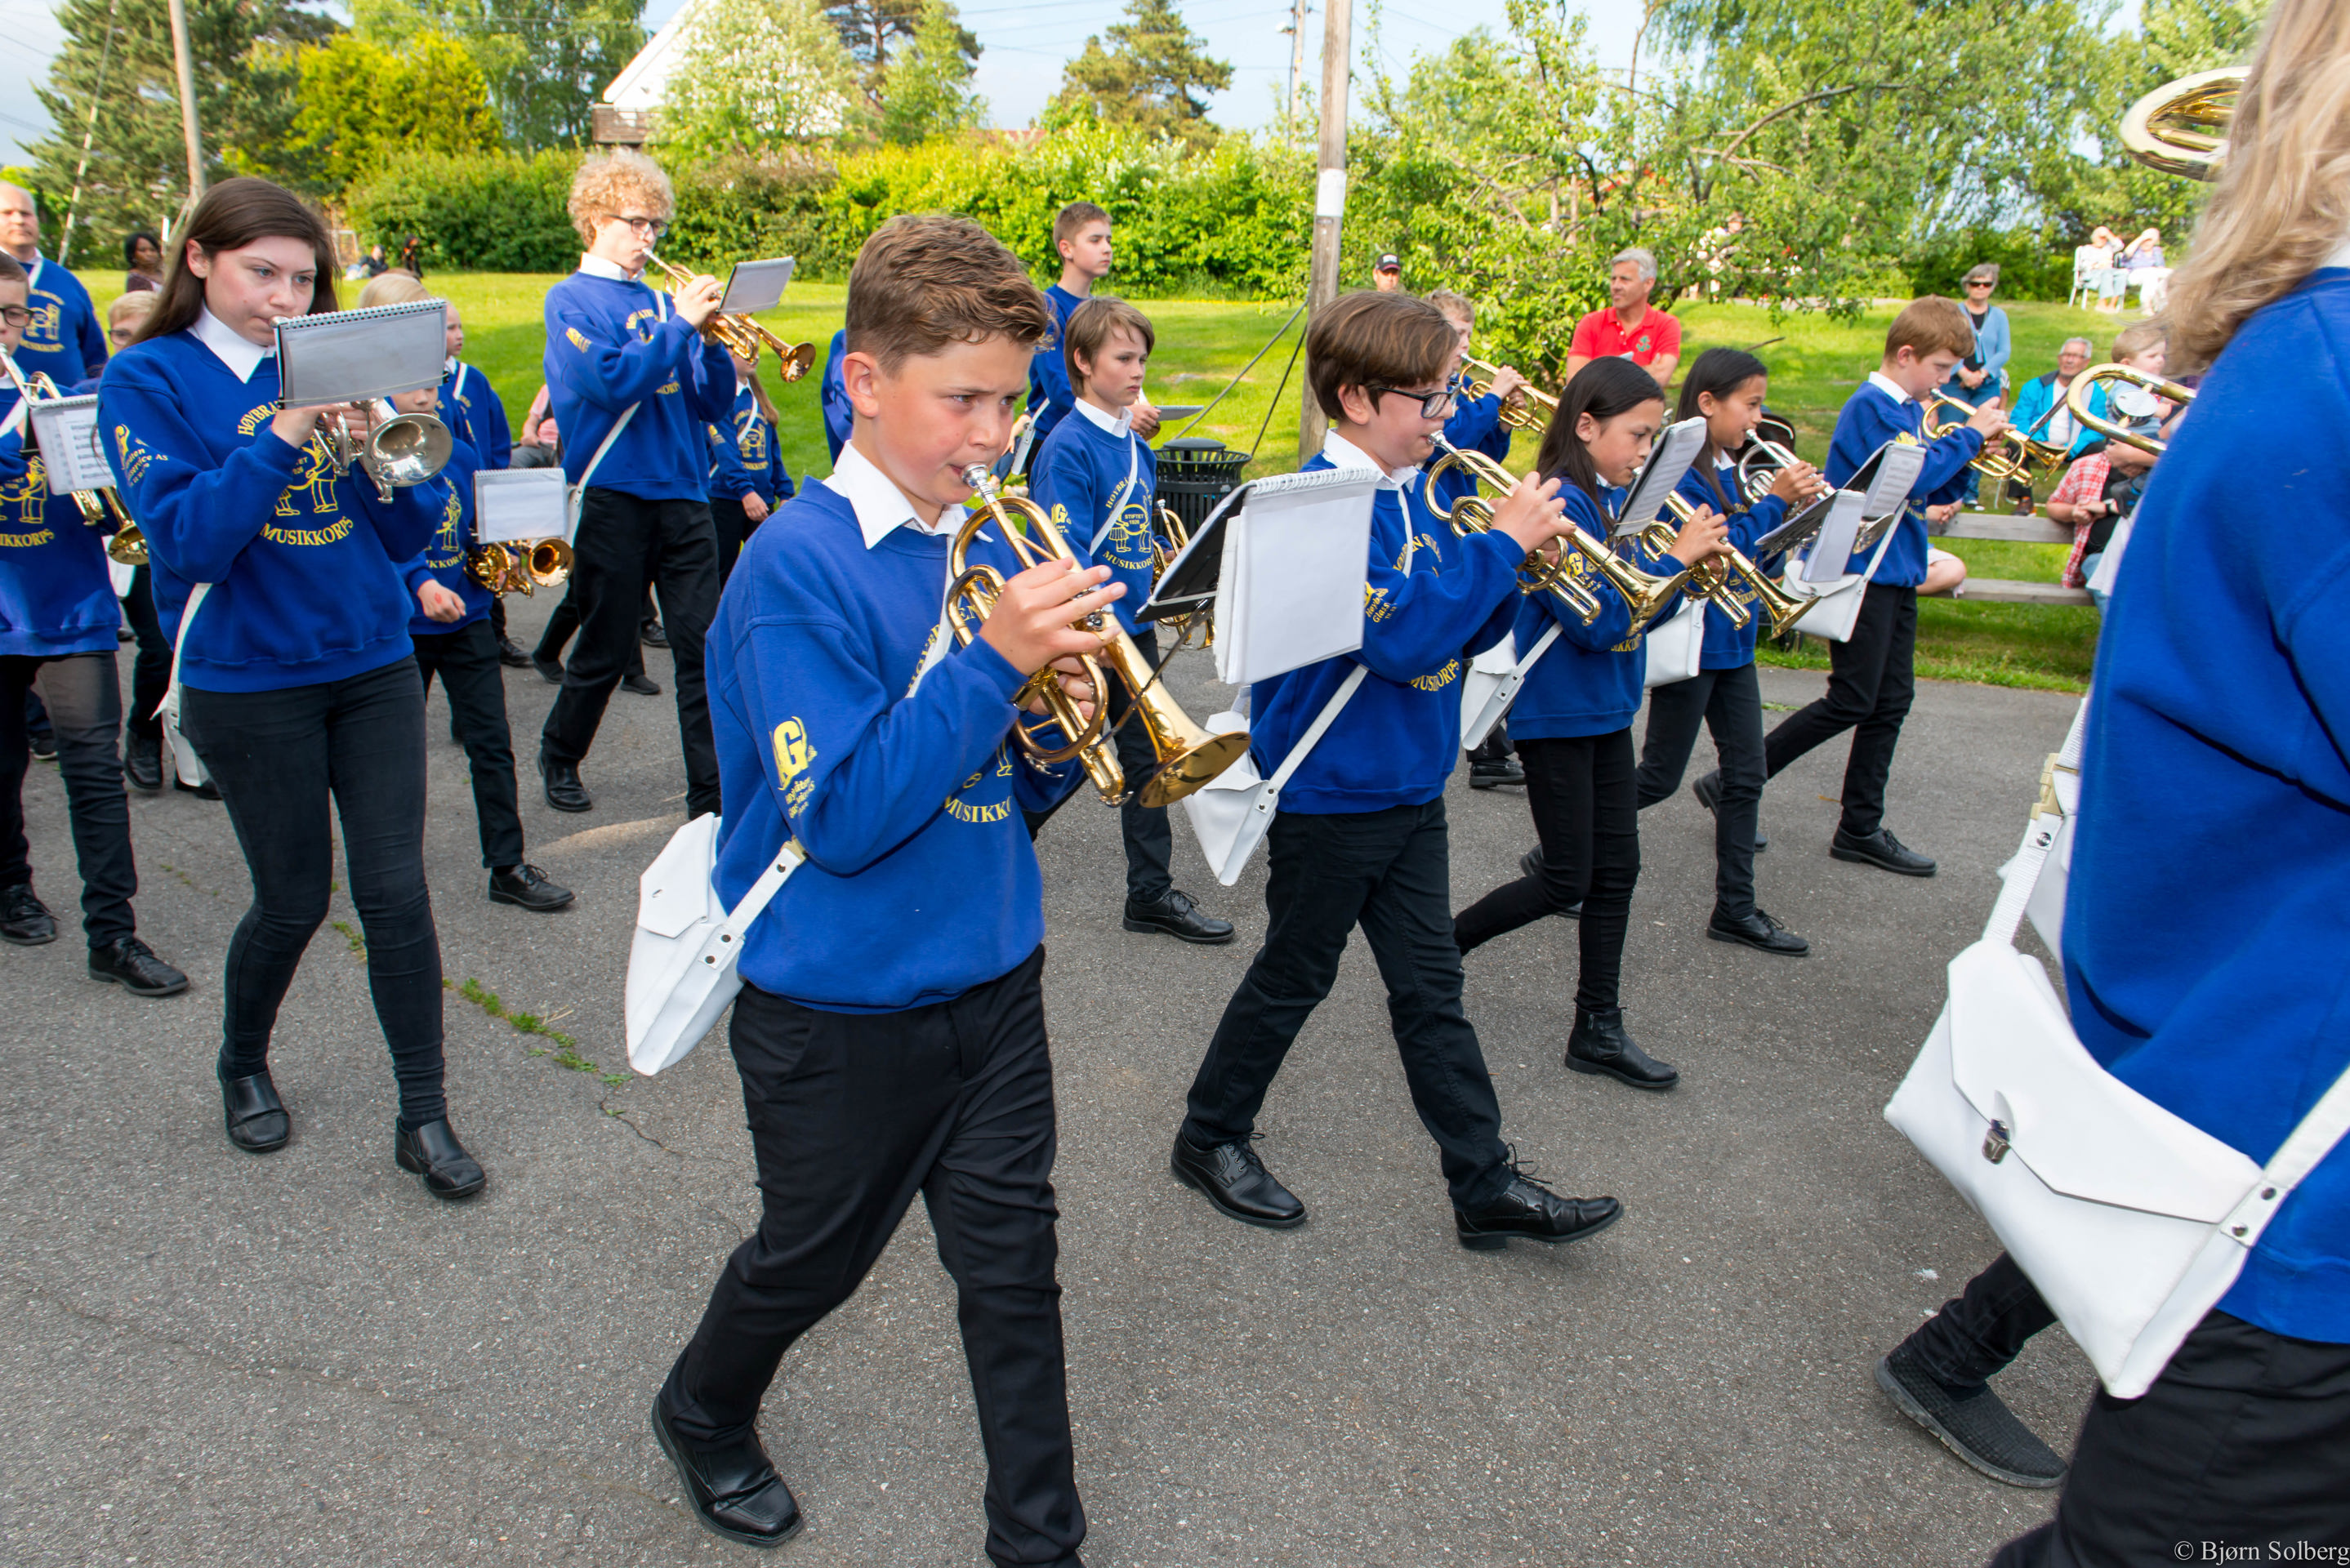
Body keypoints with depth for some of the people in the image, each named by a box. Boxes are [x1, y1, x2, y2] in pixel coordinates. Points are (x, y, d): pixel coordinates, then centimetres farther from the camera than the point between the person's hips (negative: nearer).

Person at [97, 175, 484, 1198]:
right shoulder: (149, 380, -3)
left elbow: (405, 536, 3)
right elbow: (188, 542, -17)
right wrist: (285, 433, -25)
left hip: (374, 664, 3)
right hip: (249, 682, -3)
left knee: (395, 891, 0)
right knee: (293, 902, 7)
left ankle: (423, 1116, 12)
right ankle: (243, 1066, 37)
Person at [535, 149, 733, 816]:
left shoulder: (661, 302, 13)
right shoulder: (570, 299, 0)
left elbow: (715, 404, 9)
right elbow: (611, 380, -18)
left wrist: (711, 340, -7)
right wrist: (681, 324, -16)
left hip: (682, 493, 4)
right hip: (613, 495, -4)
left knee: (704, 645, -2)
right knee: (607, 649, 7)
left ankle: (711, 794, 3)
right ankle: (559, 755, 33)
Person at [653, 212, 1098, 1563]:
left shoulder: (996, 544, 0)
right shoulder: (798, 565, -18)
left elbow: (1019, 789, 8)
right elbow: (842, 817, -25)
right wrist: (995, 664, -29)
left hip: (994, 982, 5)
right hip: (842, 1007, -4)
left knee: (1014, 1268, 13)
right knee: (812, 1260, 19)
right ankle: (705, 1417, 51)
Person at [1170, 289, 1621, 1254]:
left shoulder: (1412, 494, 6)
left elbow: (1465, 632, 11)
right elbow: (1398, 637, -31)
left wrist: (1511, 564, -7)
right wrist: (1501, 544, -24)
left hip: (1410, 788, 8)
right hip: (1330, 791, -8)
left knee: (1430, 989, 12)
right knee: (1293, 977, 9)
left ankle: (1488, 1185, 21)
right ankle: (1211, 1137, 30)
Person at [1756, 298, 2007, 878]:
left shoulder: (1911, 411, 15)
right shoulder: (1871, 407, -13)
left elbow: (1934, 493, 18)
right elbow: (1913, 476, -24)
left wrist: (1972, 457, 3)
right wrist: (1970, 434, -12)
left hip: (1897, 569, 9)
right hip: (1861, 571, -9)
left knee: (1890, 702, 9)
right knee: (1852, 701, -8)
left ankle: (1860, 829, 15)